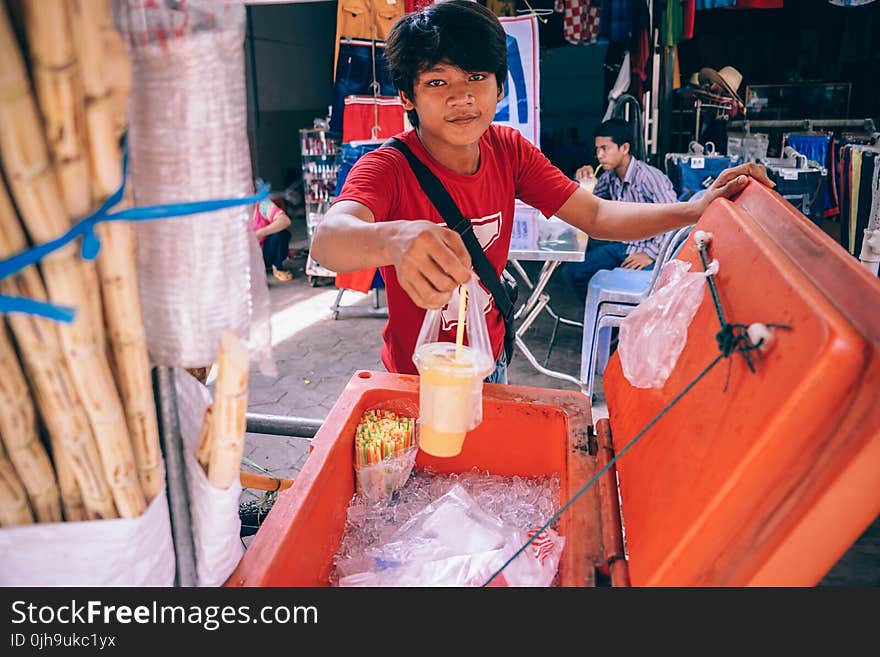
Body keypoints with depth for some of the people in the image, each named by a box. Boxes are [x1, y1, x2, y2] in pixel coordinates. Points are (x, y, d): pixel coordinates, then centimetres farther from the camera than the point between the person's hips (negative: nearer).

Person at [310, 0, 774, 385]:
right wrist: (392, 240, -68)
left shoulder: (508, 150, -10)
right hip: (417, 381, -4)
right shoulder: (388, 168, -25)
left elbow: (596, 216, -9)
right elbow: (326, 240, -45)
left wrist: (695, 209, -25)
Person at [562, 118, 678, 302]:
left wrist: (651, 254, -22)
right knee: (571, 272, 0)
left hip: (648, 250, -8)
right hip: (623, 245, 8)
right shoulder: (610, 176, 3)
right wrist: (583, 181, -4)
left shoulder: (648, 177, -20)